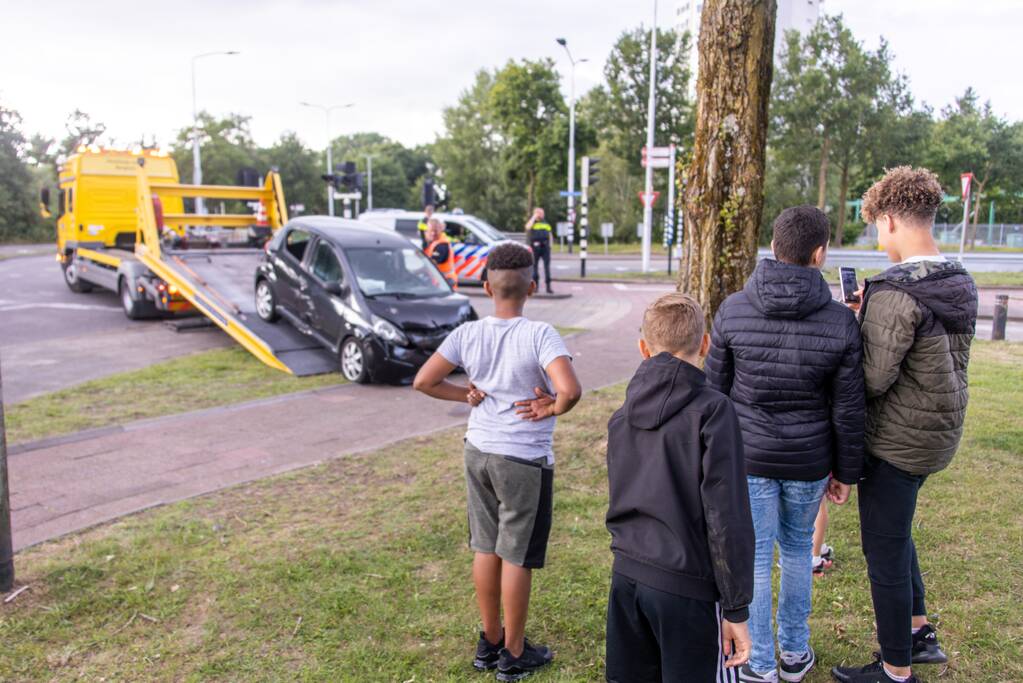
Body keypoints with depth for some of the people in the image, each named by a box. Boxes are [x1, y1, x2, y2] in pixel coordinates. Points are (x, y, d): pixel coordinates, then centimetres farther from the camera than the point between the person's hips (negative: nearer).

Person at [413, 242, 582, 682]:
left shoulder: (467, 334, -6)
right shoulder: (540, 335, -19)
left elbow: (424, 382, -5)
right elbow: (570, 389, -31)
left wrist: (467, 395, 3)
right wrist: (552, 408, -11)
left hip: (479, 452, 5)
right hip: (525, 461, -5)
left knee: (487, 548, 18)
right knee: (517, 557, 9)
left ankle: (489, 642, 34)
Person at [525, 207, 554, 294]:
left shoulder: (546, 224, 19)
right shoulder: (532, 222, 7)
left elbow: (550, 235, 24)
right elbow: (528, 227, -17)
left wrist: (550, 244, 10)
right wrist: (534, 217, -7)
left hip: (545, 247, 2)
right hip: (535, 247, -2)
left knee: (547, 266, -6)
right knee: (535, 266, 5)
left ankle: (548, 287, -8)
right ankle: (536, 284, 16)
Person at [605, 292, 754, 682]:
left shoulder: (621, 415, 4)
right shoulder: (712, 410, -15)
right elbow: (727, 516, -16)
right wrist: (736, 608, -10)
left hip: (626, 577, 6)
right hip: (688, 585, -6)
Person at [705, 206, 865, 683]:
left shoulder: (733, 311, -11)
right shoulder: (840, 322, -11)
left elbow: (714, 390, -4)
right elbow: (848, 410, -5)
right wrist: (846, 472, 8)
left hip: (748, 458, -1)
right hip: (809, 462, 1)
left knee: (754, 558, 10)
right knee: (797, 549, 22)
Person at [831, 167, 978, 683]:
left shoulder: (895, 293, -24)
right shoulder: (961, 284, 4)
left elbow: (874, 378, -25)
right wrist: (868, 322, 4)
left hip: (896, 442, -9)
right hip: (941, 433, 9)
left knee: (884, 550, 6)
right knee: (895, 532, 28)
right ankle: (919, 632, 38)